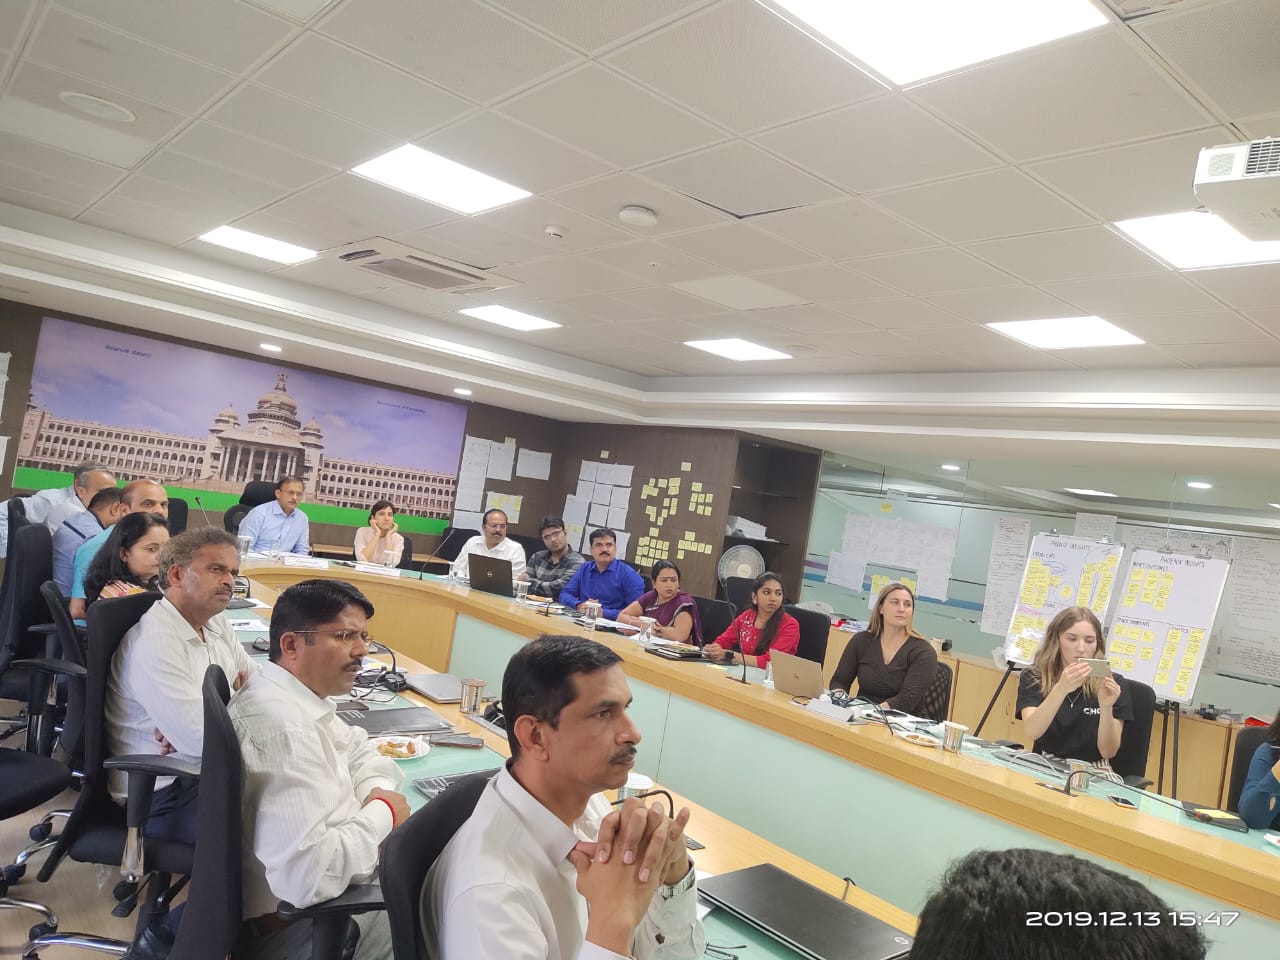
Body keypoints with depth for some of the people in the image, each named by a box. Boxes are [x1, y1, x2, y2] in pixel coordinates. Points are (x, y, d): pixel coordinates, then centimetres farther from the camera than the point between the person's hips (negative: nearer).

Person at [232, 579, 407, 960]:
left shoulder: (290, 696, 2)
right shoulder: (284, 728, -28)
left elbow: (359, 751, 17)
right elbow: (308, 876, -34)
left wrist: (377, 789, -4)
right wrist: (382, 812, -19)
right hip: (297, 924, -9)